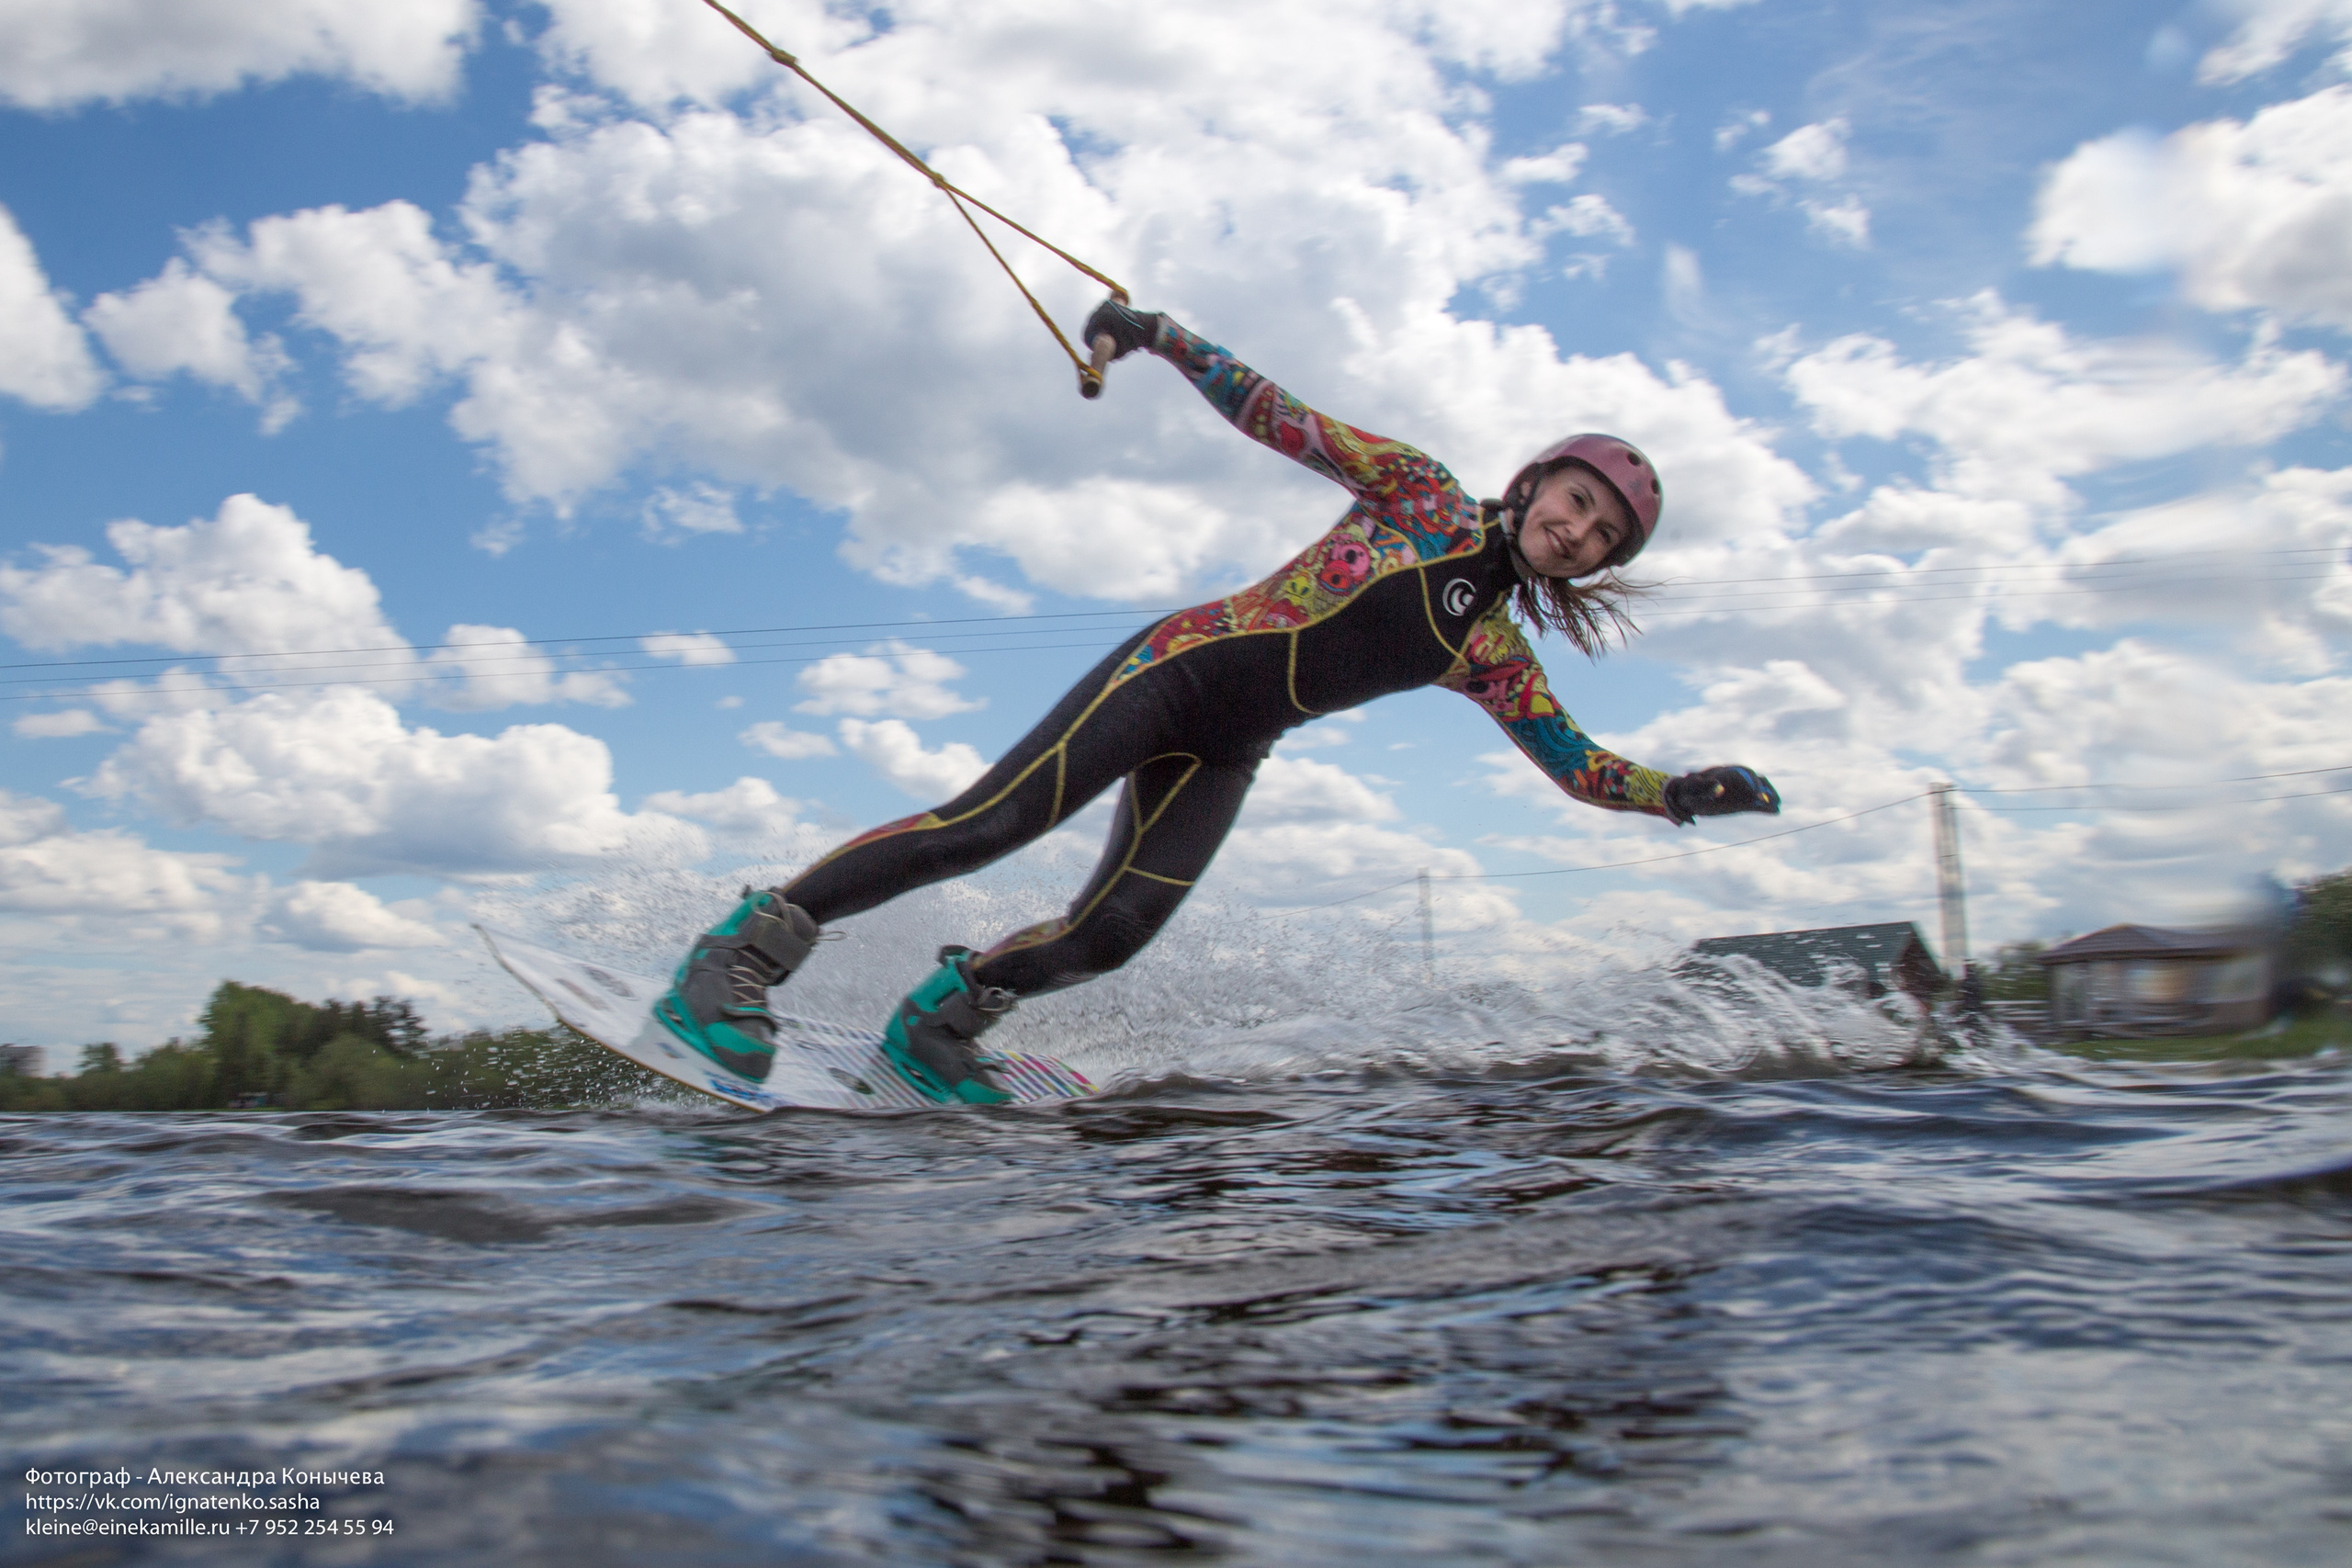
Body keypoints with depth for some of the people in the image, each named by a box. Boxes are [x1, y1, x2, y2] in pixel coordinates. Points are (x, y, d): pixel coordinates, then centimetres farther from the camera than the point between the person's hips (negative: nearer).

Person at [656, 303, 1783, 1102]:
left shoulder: (1495, 655, 13)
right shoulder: (1420, 494, 0)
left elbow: (1579, 765, 10)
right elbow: (1281, 419, -3)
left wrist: (1683, 792, -6)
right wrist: (1163, 338, -12)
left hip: (1225, 754, 5)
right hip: (1178, 667, -5)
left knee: (1112, 933, -14)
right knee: (991, 823, -20)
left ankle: (937, 1022, 8)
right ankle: (740, 954, -13)